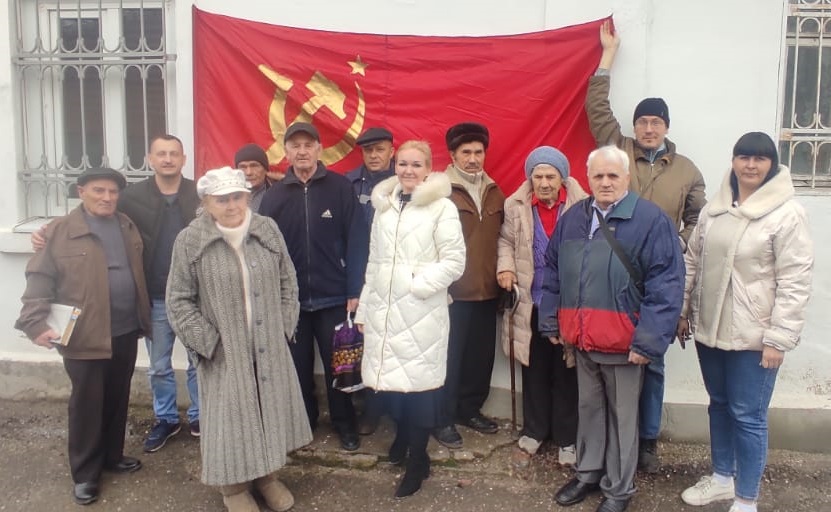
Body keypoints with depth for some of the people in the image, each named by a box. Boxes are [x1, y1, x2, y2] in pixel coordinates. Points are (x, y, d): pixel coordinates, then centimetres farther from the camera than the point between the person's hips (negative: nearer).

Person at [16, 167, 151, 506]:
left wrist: (144, 316, 13)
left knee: (118, 400, 16)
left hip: (126, 331, 5)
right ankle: (85, 473, 20)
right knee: (87, 404, 6)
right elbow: (40, 280, -8)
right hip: (85, 336, -5)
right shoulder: (60, 231, -7)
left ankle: (112, 456, 34)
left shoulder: (127, 227, 9)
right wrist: (36, 323, -17)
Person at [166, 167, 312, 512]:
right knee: (230, 416, 8)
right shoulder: (190, 241, -10)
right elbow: (179, 300, -5)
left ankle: (267, 475, 35)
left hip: (270, 348, 3)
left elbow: (287, 281, 7)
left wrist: (283, 326, 1)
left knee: (271, 408, 14)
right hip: (224, 352, -3)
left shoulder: (267, 230, -1)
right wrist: (208, 342, -10)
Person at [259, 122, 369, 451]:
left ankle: (345, 426, 27)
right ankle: (303, 423, 33)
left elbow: (357, 241, -7)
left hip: (334, 297, -2)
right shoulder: (274, 195, 2)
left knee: (337, 366, 9)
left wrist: (354, 291, -10)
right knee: (298, 368, 14)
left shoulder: (340, 188, -4)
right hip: (289, 299, 2)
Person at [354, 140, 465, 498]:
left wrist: (418, 283, -16)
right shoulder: (383, 206, 13)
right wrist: (364, 308, 14)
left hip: (421, 312, -4)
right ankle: (403, 433, 37)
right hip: (382, 309, 5)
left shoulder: (442, 207, -3)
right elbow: (373, 263, 15)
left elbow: (454, 261, -7)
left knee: (418, 383, 2)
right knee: (386, 379, 7)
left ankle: (418, 460, 21)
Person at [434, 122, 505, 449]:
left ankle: (471, 409, 32)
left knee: (482, 354, 14)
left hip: (488, 289, 6)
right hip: (453, 290, -6)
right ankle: (444, 420, 17)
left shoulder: (494, 193, 11)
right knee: (450, 356, 3)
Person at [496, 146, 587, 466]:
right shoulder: (515, 206, -3)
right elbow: (506, 240, 10)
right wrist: (505, 267, -7)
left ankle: (567, 438, 26)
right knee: (534, 371, 15)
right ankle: (534, 430, 33)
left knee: (566, 373, 10)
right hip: (531, 302, 2)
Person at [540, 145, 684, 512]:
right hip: (582, 339, 5)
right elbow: (552, 272, 12)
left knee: (622, 416, 12)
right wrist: (551, 322, 9)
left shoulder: (651, 220, -11)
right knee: (589, 409, 20)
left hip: (624, 343, -5)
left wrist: (649, 340, -20)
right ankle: (588, 473, 38)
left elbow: (666, 284, -16)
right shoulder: (572, 218, 6)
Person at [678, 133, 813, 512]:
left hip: (753, 337, -6)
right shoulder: (714, 209, 6)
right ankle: (722, 478, 38)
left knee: (747, 416, 3)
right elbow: (693, 261, 12)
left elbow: (794, 283, -14)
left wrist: (778, 338, -16)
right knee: (718, 405, 19)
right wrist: (682, 311, 11)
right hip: (709, 329, 6)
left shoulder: (787, 215, -11)